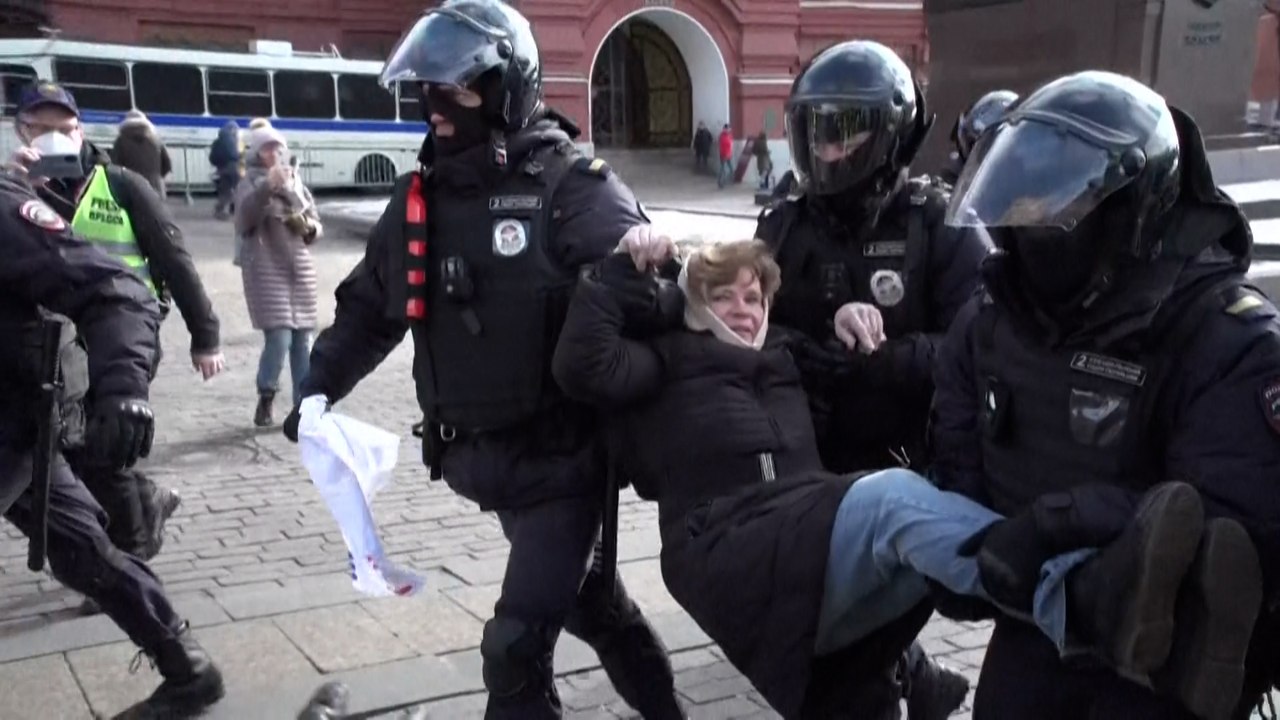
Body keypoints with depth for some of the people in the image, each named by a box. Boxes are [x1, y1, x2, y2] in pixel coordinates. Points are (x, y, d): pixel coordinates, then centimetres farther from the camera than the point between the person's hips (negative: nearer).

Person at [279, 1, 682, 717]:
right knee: (584, 597, 23)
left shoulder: (572, 188, -14)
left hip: (559, 456, -7)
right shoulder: (424, 196, 5)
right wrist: (318, 388, 6)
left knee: (516, 649, -8)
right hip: (483, 458, 7)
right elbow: (371, 303, 14)